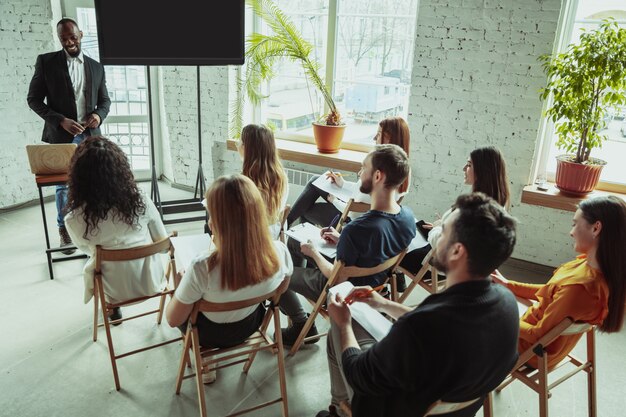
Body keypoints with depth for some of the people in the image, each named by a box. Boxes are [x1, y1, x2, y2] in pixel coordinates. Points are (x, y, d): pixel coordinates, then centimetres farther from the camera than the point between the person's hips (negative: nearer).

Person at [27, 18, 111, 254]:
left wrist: (99, 115, -10)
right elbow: (34, 99, -3)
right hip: (61, 136, -2)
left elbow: (105, 100, 13)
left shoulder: (96, 67, 8)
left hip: (90, 136, 2)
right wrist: (60, 120, -16)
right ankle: (64, 230, 18)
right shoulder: (46, 62, -1)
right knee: (64, 185, 4)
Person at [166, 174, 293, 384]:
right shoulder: (280, 252, -29)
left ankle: (204, 365, 36)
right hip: (250, 326, 3)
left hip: (210, 334, -3)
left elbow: (173, 320, -22)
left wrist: (181, 281, -4)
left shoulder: (203, 268, -40)